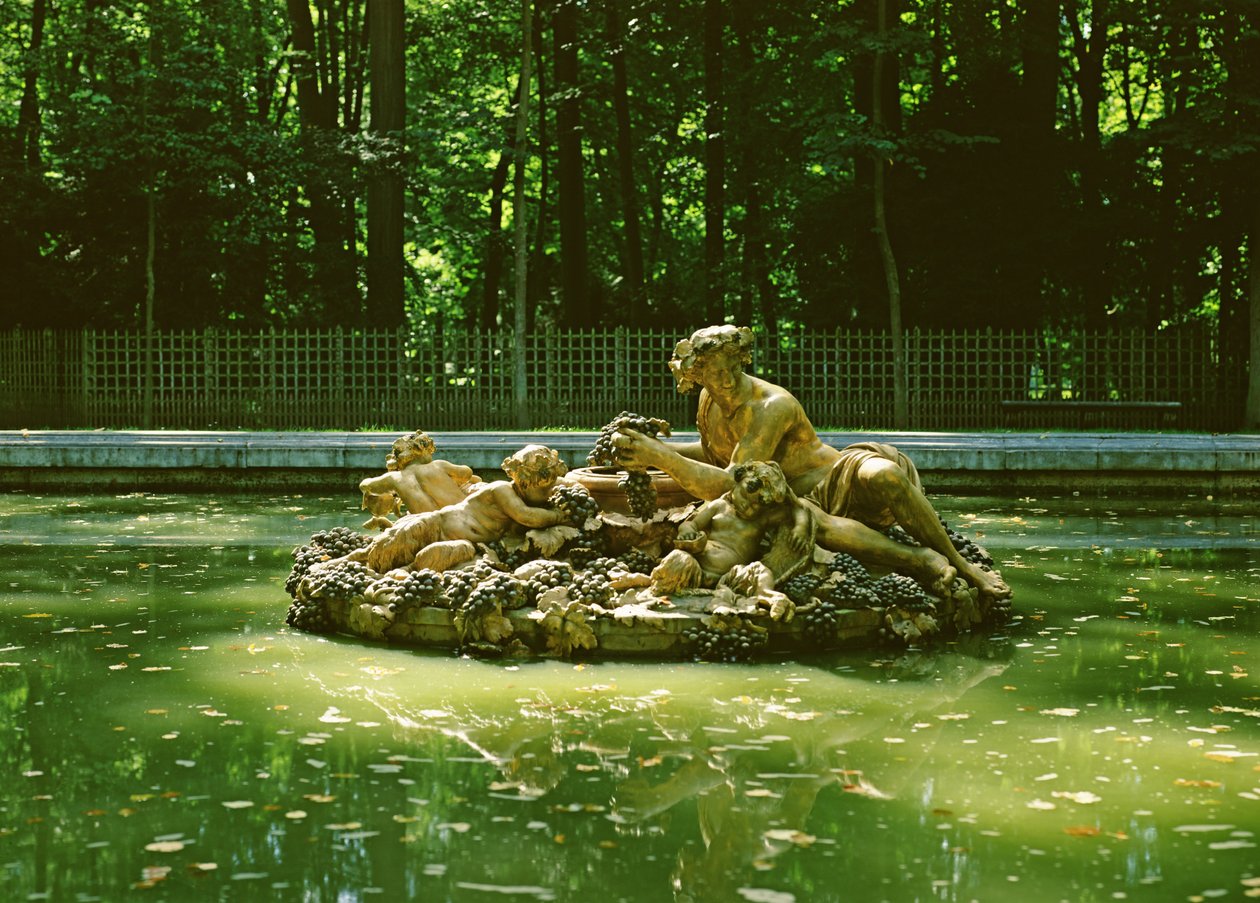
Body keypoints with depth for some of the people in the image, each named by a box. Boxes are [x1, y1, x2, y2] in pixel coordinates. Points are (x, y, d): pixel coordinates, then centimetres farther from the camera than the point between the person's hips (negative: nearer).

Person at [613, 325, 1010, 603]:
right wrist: (656, 449, 14)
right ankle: (920, 561, -37)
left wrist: (660, 457, -26)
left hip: (842, 481, -4)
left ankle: (963, 565, -22)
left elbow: (733, 485, -25)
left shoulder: (772, 406, -18)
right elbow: (712, 454, 28)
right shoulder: (710, 401, 6)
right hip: (809, 502, 4)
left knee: (880, 475, -42)